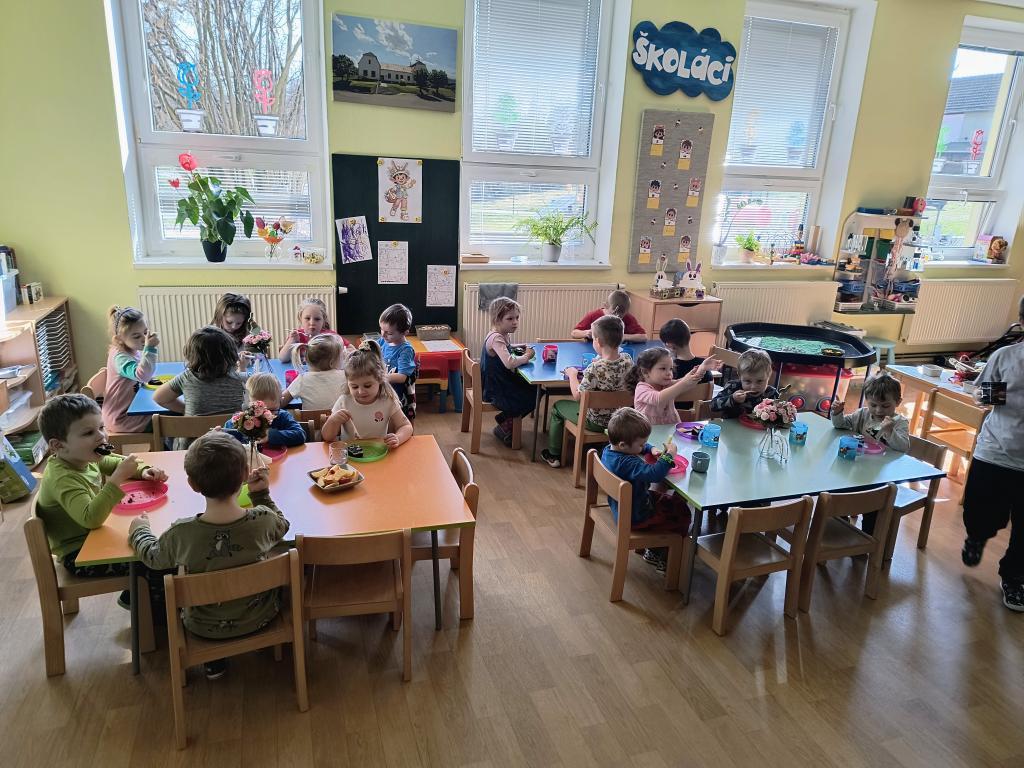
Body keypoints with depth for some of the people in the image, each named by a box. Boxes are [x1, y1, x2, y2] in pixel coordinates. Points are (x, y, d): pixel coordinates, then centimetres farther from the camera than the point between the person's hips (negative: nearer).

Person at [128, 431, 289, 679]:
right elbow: (281, 526, 0)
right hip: (260, 619, 0)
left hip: (205, 628, 0)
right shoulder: (264, 519, -26)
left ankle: (214, 659, 28)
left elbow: (154, 557, -2)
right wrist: (262, 494, -2)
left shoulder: (181, 533, -27)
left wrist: (140, 531, 16)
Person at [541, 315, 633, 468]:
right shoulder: (628, 360, -14)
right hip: (619, 418, 6)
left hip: (596, 422, -6)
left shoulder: (596, 368, -31)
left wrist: (572, 374, -7)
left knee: (557, 407, 19)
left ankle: (554, 455, 31)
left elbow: (577, 395, -22)